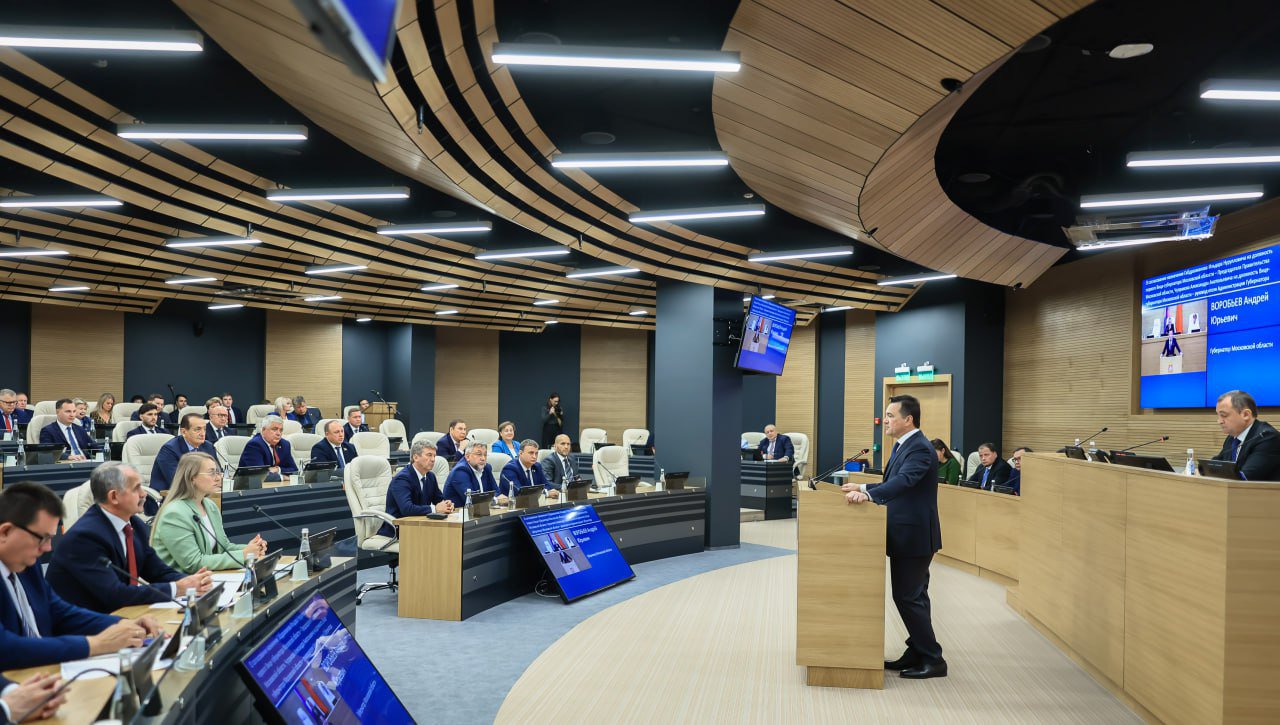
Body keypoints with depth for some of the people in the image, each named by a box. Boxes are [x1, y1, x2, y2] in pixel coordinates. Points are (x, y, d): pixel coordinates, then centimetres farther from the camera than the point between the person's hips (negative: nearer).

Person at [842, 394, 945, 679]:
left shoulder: (919, 448, -18)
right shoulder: (903, 446, 13)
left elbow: (903, 481, -34)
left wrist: (868, 494, -45)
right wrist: (863, 488, 16)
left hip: (914, 536, -10)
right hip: (905, 535, 10)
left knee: (908, 597, -5)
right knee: (911, 596, 15)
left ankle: (933, 659, 5)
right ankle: (916, 654, 25)